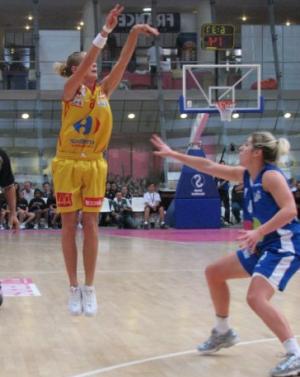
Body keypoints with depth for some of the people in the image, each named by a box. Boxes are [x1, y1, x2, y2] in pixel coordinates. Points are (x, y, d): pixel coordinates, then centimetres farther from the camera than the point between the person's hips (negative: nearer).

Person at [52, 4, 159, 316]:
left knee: (90, 226, 2)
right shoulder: (70, 91, -5)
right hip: (67, 164, -3)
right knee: (69, 226, 2)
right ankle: (74, 288, 9)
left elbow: (122, 62, -4)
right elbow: (87, 60, -20)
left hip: (94, 165, 3)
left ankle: (89, 288, 8)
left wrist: (134, 33, -17)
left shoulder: (103, 91, 7)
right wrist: (106, 30, -29)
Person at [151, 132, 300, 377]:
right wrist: (173, 154, 17)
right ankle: (223, 332, 30)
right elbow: (209, 167, 15)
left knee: (256, 298, -25)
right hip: (264, 246, 10)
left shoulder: (271, 175, -16)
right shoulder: (246, 175, 9)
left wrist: (258, 232, -34)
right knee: (214, 273, 15)